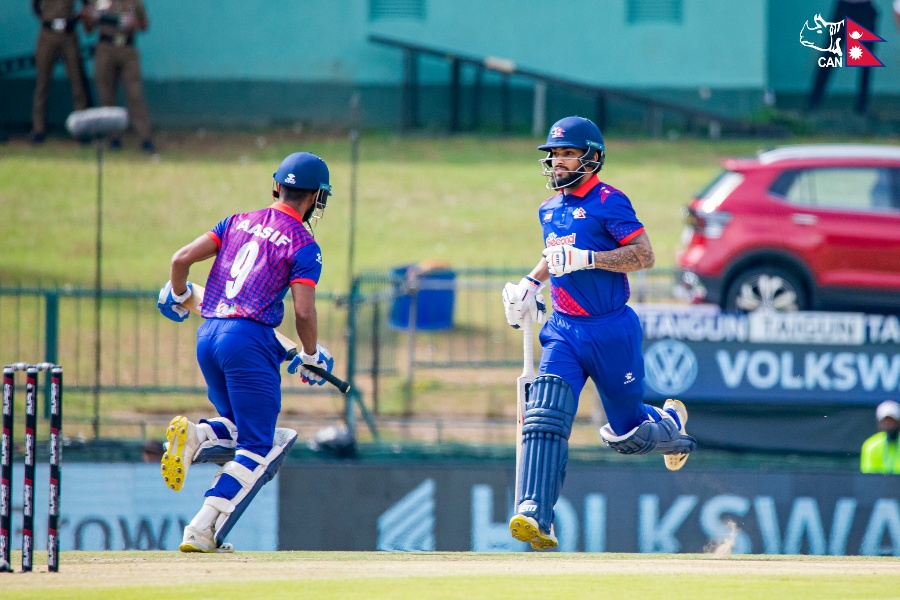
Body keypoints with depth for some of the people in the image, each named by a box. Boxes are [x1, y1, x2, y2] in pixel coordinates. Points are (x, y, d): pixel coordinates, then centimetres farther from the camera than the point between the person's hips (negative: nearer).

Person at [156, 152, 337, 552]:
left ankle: (195, 437, -9)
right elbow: (304, 311, -9)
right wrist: (311, 357, 7)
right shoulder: (304, 246, -1)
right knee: (256, 449, 0)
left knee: (240, 428, 24)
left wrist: (177, 297, 28)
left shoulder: (238, 223, 14)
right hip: (250, 338, -6)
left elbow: (182, 258, 9)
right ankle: (204, 531, -14)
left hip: (207, 335, 6)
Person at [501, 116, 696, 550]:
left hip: (612, 330, -5)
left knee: (626, 434, 8)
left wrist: (586, 258, -25)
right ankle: (534, 516, -26)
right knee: (544, 418, -17)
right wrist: (532, 282, 15)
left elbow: (644, 256, -17)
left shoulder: (609, 202, -10)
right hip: (563, 330, 5)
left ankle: (669, 423, 44)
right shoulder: (550, 209, 13)